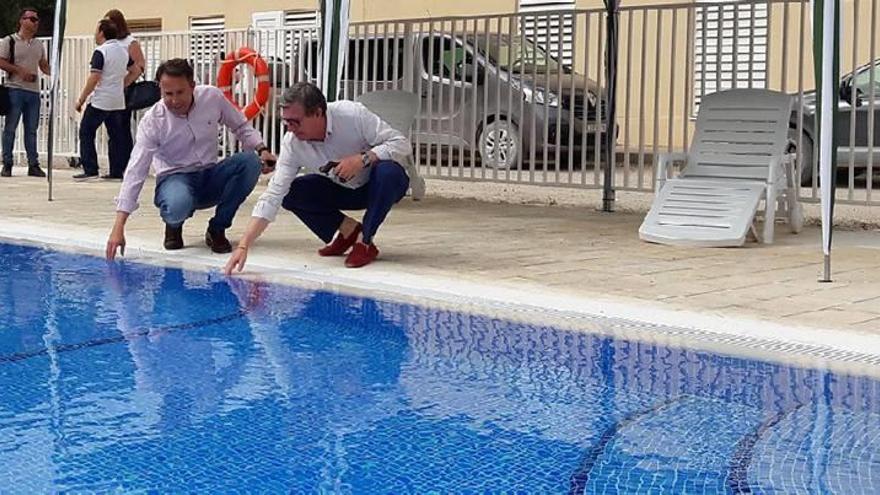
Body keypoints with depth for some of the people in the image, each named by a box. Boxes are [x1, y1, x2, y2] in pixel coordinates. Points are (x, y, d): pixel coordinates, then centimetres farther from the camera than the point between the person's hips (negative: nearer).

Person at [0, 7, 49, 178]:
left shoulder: (39, 44, 15)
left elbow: (44, 66, 20)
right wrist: (20, 70, -15)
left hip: (34, 91, 5)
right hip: (15, 89, -5)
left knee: (31, 130, 7)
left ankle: (33, 165, 10)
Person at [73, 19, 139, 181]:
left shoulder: (101, 52, -12)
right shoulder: (123, 51, 11)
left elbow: (94, 79, -17)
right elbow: (135, 72, 19)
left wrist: (81, 99, -11)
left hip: (100, 101, -7)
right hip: (118, 102, 7)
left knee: (86, 133, 1)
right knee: (116, 136, 9)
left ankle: (90, 170, -5)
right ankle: (116, 171, 8)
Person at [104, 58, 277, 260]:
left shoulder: (212, 97, -8)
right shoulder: (152, 121, -17)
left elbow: (240, 126, 10)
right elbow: (135, 172, -22)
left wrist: (262, 149, -12)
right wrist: (119, 228, -29)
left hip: (210, 178, 4)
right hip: (175, 178, -4)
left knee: (249, 161, -25)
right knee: (177, 206, -40)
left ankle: (217, 230, -9)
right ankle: (173, 226, 3)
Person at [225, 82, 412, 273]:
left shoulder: (353, 115, -29)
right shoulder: (292, 143, -20)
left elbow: (402, 144, -25)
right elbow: (273, 196, -22)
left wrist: (363, 158, -40)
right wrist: (244, 246, -30)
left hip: (382, 186, -3)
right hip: (343, 190, 3)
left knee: (388, 171, -37)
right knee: (289, 193, -17)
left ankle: (364, 241, -18)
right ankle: (348, 229, 0)